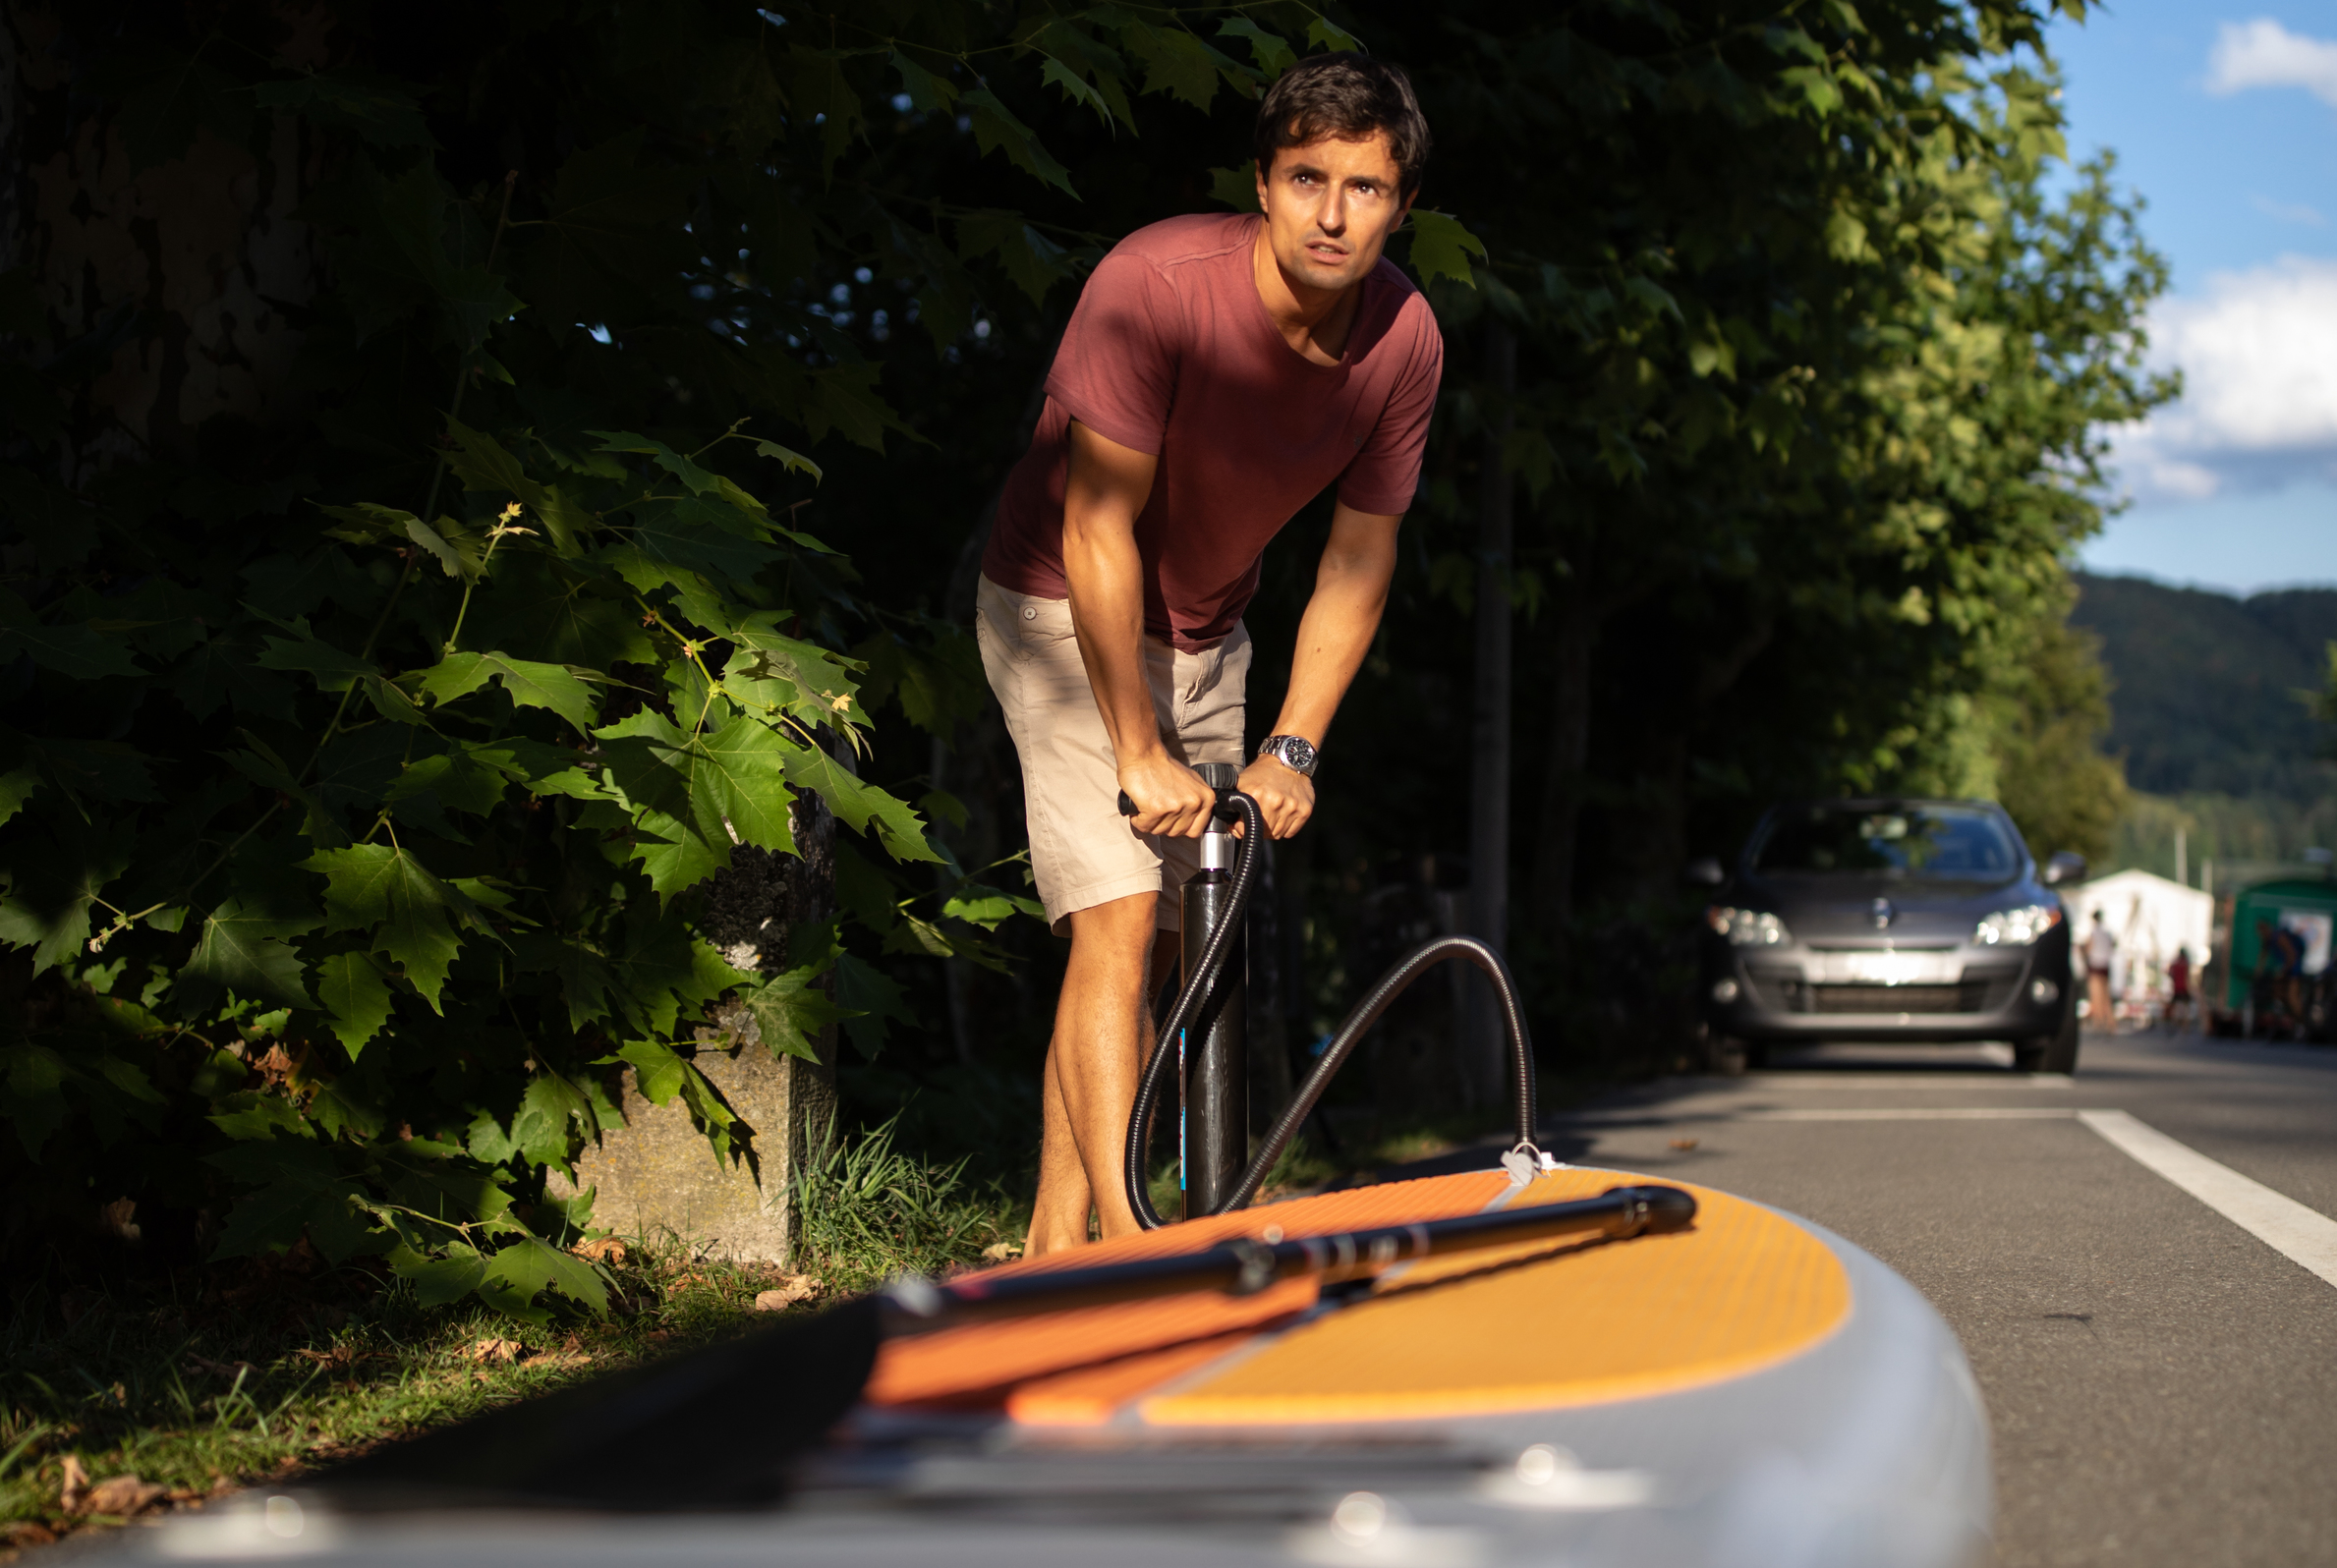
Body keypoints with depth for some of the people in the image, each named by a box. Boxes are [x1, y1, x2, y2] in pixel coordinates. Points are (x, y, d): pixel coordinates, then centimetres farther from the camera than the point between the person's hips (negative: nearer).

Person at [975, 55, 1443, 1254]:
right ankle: (1124, 1246, -20)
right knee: (1117, 920, -19)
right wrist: (1139, 752, -23)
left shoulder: (1404, 341, -13)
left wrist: (1294, 746, -7)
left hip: (1203, 633, 6)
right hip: (1066, 613, -6)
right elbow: (1098, 532, -26)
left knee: (1157, 945, 6)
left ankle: (1054, 1244, 16)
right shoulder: (1157, 286, -30)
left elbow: (1360, 556, -2)